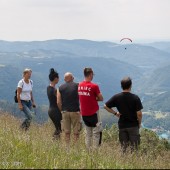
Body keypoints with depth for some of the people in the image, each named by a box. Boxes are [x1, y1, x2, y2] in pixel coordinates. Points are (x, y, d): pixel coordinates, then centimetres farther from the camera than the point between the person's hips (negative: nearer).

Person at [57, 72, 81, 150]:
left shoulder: (60, 88, 3)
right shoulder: (77, 86, -2)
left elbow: (58, 102, 0)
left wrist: (62, 110, 11)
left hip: (65, 111, 2)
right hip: (75, 111, -2)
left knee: (67, 132, 9)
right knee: (76, 132, 2)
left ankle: (68, 148, 9)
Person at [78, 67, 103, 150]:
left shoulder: (79, 85, 2)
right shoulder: (94, 86, -15)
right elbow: (101, 98, -9)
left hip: (84, 113, 6)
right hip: (93, 113, -6)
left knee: (88, 133, 14)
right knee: (97, 132, 3)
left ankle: (88, 150, 15)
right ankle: (95, 149, 1)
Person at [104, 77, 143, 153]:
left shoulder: (116, 97, -7)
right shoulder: (135, 98, -14)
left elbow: (106, 106, 0)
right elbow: (139, 114, -14)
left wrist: (115, 113, 6)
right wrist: (139, 123, 2)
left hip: (122, 126, 3)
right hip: (133, 125, -2)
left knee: (123, 148, 12)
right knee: (134, 148, 6)